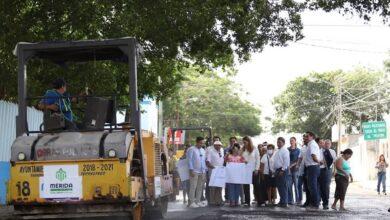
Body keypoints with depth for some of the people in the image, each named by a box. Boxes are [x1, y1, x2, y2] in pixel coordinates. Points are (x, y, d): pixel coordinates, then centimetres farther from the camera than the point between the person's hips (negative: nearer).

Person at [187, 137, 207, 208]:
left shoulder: (203, 150, 18)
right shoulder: (191, 149, -3)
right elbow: (190, 160, -7)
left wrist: (205, 170, 13)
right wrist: (191, 170, -13)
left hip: (202, 172, 6)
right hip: (194, 172, -6)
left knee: (200, 187, 6)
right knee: (193, 187, -7)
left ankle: (198, 201, 11)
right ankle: (191, 202, -5)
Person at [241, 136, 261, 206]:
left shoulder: (255, 150, -1)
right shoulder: (243, 150, 7)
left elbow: (258, 160, -2)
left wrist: (256, 169, -7)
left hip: (253, 171, -3)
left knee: (256, 185, 2)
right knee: (246, 186, 1)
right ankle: (247, 201, 4)